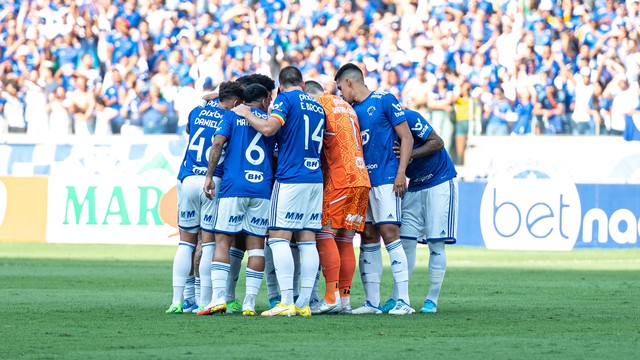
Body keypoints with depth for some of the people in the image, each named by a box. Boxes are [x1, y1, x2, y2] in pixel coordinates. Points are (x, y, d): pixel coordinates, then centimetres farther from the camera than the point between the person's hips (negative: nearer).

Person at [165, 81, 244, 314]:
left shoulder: (197, 113, 13)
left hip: (187, 179, 4)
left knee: (186, 242, 9)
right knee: (209, 242, 1)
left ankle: (177, 300, 4)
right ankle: (204, 302, -1)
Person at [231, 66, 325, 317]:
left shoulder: (286, 99, -3)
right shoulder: (317, 106, 18)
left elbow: (268, 128, -18)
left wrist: (246, 114, -2)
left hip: (291, 178, -7)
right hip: (316, 178, 7)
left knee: (278, 237, -6)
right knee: (307, 240, 6)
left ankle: (286, 302, -14)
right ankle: (304, 303, 3)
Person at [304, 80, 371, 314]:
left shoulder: (318, 103, 1)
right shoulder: (346, 106, 24)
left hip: (340, 179, -8)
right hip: (362, 179, 8)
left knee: (325, 235, -7)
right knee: (345, 241, 8)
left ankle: (332, 297, -15)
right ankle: (345, 299, 5)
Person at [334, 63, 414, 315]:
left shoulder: (384, 101, -2)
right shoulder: (351, 111, 16)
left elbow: (406, 138, -5)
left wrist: (401, 172, -12)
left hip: (386, 179, -7)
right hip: (363, 181, 7)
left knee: (389, 234, -13)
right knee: (368, 238, 5)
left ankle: (403, 301, -13)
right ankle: (372, 302, 8)